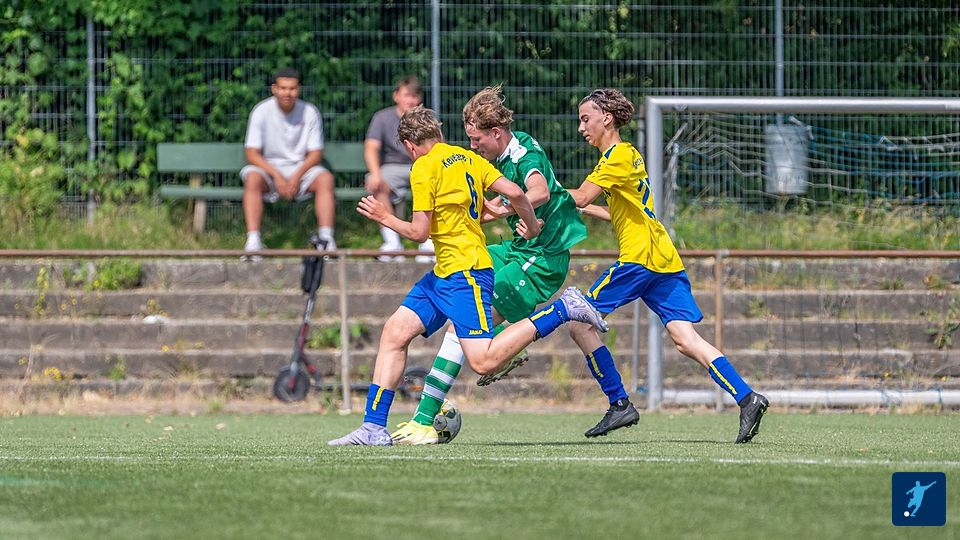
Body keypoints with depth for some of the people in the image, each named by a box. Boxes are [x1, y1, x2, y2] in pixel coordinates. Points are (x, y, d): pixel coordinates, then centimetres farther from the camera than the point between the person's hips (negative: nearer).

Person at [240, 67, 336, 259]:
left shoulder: (310, 113, -1)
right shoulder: (261, 112, -5)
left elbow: (316, 153, -2)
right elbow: (251, 153, -8)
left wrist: (296, 177, -19)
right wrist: (276, 176, -22)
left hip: (301, 169, 1)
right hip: (268, 169, -1)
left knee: (325, 178, -28)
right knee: (252, 178, -33)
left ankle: (326, 238, -34)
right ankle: (253, 240, -40)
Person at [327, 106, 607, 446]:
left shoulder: (424, 168, -10)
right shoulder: (467, 159, 12)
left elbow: (419, 232, -14)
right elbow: (514, 193, 4)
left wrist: (384, 218, 2)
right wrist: (532, 227, 21)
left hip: (464, 272, -10)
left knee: (484, 361, -17)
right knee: (394, 333, 7)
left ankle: (561, 310, -13)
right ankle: (374, 427, 5)